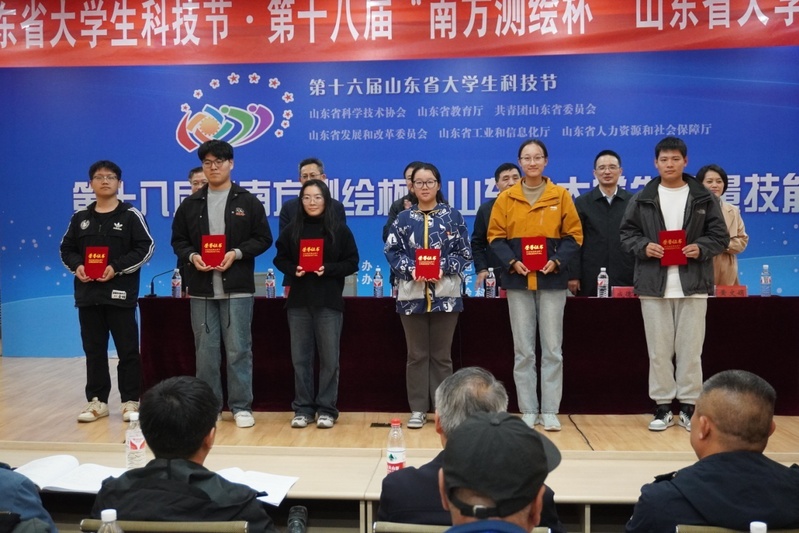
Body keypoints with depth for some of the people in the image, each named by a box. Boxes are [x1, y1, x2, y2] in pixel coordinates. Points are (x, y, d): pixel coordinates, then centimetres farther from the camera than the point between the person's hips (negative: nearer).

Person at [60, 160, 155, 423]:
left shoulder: (131, 215, 0)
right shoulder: (80, 218, 12)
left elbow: (146, 248, -6)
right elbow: (67, 249, 15)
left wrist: (117, 267, -16)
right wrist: (77, 266, -7)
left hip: (120, 294, -4)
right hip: (88, 293, 4)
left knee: (127, 350, 0)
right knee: (94, 350, 10)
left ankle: (131, 400, 9)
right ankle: (97, 400, 19)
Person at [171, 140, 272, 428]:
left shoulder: (248, 202, 4)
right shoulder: (190, 204, 11)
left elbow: (263, 239, 2)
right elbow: (178, 240, 13)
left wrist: (236, 253, -12)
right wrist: (191, 256, -8)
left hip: (237, 288, -2)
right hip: (201, 289, 3)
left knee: (238, 349, 0)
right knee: (205, 350, 7)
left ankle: (241, 406, 10)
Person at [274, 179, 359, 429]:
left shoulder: (340, 230, 1)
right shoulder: (291, 230, 7)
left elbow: (352, 263, 0)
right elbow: (280, 259, 10)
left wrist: (328, 269, -15)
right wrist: (293, 270, -10)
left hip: (329, 302, -2)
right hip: (298, 301, 2)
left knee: (329, 358, 2)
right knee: (300, 357, 5)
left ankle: (326, 409, 12)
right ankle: (303, 409, 15)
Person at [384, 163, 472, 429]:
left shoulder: (453, 216, 4)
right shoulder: (403, 218, 6)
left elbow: (464, 253, 1)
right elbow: (392, 252, 1)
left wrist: (443, 269, -14)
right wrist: (411, 270, -15)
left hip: (445, 294, -1)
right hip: (412, 295, 1)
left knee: (441, 355, 6)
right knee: (417, 354, 7)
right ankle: (418, 409, 15)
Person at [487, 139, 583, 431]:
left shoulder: (561, 195, 4)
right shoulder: (506, 198, 5)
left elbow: (573, 235, 3)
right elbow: (496, 237, 4)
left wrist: (557, 261, -12)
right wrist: (512, 262, -11)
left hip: (551, 279, 0)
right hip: (518, 280, 1)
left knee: (552, 348, 2)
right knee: (523, 350, 5)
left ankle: (550, 411, 11)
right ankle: (528, 411, 14)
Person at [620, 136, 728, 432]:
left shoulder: (704, 199, 6)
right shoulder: (642, 199, 6)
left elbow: (720, 236, 7)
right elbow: (627, 233, 7)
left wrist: (701, 248, -12)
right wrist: (643, 246, -12)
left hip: (693, 285, 0)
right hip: (654, 284, 0)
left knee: (690, 349, 4)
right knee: (659, 349, 5)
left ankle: (689, 406, 15)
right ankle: (663, 406, 14)